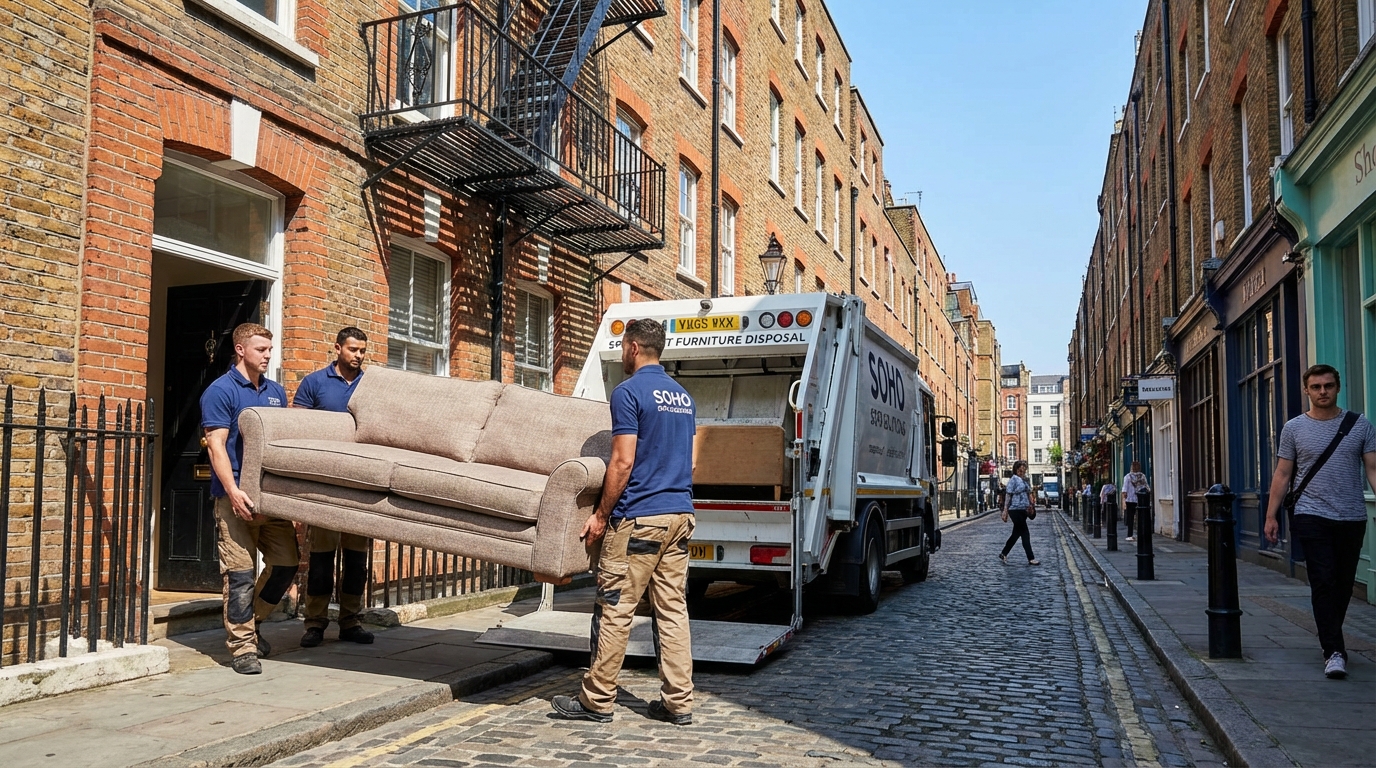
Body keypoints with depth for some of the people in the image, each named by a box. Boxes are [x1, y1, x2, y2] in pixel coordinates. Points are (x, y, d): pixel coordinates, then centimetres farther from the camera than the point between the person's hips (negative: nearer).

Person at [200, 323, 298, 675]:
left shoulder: (276, 391, 15)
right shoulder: (221, 391, -4)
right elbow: (216, 445, -12)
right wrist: (233, 491, -22)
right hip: (237, 497, -6)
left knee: (286, 563, 7)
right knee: (240, 572, -6)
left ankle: (250, 623, 27)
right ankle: (242, 646, 4)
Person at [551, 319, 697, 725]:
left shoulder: (629, 392, -10)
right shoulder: (683, 396, 15)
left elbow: (623, 463, -15)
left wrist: (601, 514, -8)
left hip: (639, 517, -8)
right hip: (680, 513, 8)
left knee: (614, 609, 0)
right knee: (673, 608, 9)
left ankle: (597, 700, 8)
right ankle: (678, 702, 11)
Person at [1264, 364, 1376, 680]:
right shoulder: (1294, 428, 3)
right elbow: (1282, 475, 3)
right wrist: (1271, 515, -2)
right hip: (1312, 517, -2)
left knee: (1343, 585, 10)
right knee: (1324, 583, -8)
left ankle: (1329, 639, 29)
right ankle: (1334, 651, -7)